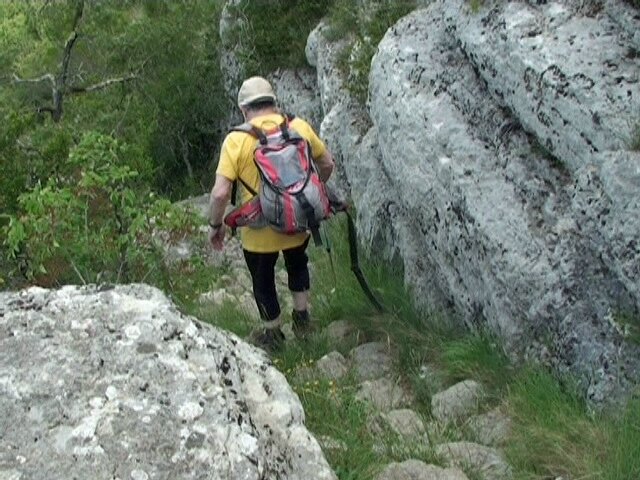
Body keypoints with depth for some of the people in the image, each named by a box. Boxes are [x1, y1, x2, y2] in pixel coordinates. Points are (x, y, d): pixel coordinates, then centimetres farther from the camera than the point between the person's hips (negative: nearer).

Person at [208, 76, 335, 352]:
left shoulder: (237, 140, -16)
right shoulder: (300, 127, -5)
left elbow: (220, 193, -20)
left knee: (263, 280, 22)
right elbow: (327, 164, 5)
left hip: (259, 232, -3)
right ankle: (301, 318, 42)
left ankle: (272, 335, 39)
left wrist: (216, 225, -4)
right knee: (297, 263, 33)